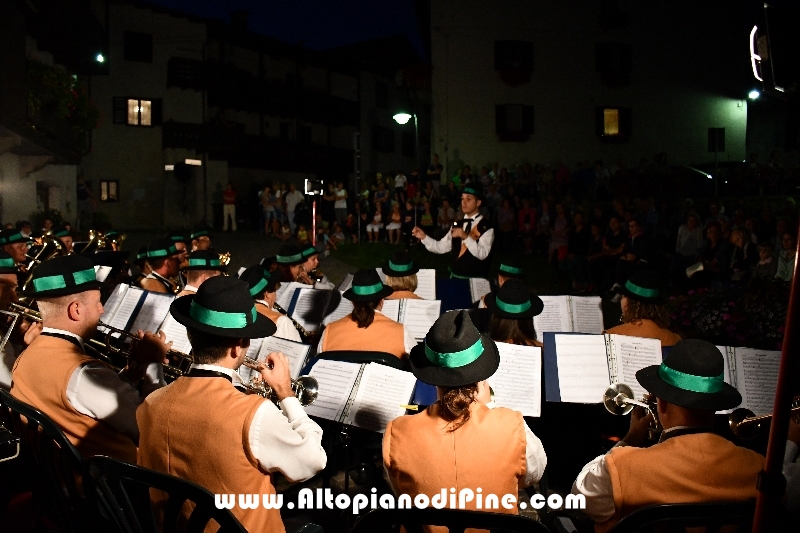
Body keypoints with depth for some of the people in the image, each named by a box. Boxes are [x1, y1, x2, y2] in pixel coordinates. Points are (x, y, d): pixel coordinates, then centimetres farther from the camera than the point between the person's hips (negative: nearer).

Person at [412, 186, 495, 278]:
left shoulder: (486, 227, -11)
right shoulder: (458, 225, 10)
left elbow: (482, 254, -22)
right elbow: (442, 247, 7)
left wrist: (465, 236, -31)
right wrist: (424, 237, -6)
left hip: (476, 279, -5)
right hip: (455, 276, 6)